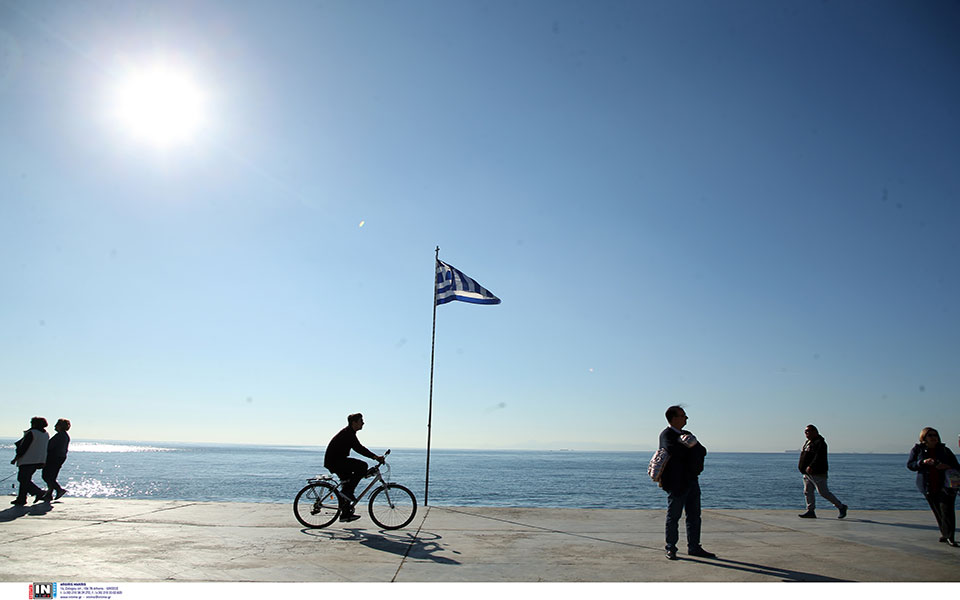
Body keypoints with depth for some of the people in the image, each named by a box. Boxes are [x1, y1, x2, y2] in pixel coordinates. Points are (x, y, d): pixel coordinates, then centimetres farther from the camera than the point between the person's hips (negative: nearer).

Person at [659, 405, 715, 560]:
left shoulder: (687, 434, 18)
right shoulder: (666, 434, -7)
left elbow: (703, 451, 11)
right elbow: (675, 452, -24)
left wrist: (693, 445, -9)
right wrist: (690, 447, -8)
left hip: (692, 481, 8)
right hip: (676, 482, -8)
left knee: (694, 515, 11)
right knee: (673, 517, 1)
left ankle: (694, 547, 21)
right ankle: (671, 549, 11)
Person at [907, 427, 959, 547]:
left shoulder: (945, 450, 7)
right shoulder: (917, 449, 4)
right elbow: (909, 465, 0)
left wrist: (948, 466, -12)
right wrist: (923, 462, -17)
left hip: (945, 486, -1)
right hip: (928, 488, 1)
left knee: (947, 511, -11)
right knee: (938, 512, 7)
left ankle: (950, 537, -6)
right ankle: (944, 533, 23)